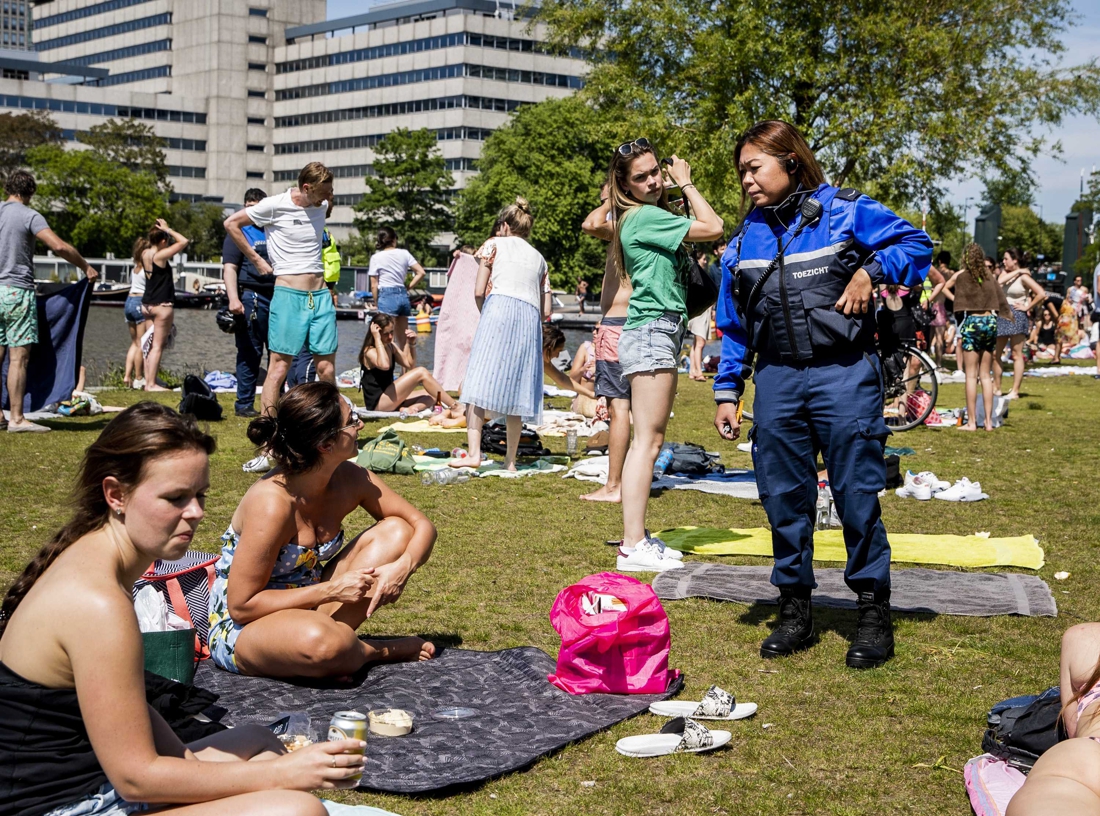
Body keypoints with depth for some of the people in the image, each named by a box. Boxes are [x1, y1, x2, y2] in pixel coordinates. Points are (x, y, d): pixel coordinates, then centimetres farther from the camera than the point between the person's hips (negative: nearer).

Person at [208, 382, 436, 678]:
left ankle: (335, 631, -13)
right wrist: (331, 590, -26)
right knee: (320, 643, -41)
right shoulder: (271, 502, -28)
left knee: (395, 531, -5)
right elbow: (242, 606, -25)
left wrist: (403, 566, -21)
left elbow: (422, 525, 1)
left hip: (306, 606, 7)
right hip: (241, 628, -7)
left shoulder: (349, 479, -8)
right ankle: (378, 651, -7)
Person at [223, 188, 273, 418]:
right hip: (251, 297, -6)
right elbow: (229, 268, -8)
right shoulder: (239, 232, 2)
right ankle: (244, 404, 5)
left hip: (277, 296, 6)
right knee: (250, 354, -2)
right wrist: (234, 299, -20)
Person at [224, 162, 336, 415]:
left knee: (327, 368, 6)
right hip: (288, 294, -5)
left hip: (321, 296, 5)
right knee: (279, 366, -6)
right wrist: (257, 260, -2)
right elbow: (231, 224, -1)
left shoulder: (322, 206, 8)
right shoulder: (276, 205, -9)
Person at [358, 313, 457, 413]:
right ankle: (455, 406, -17)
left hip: (389, 399, 10)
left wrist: (412, 344, 1)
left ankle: (407, 409, -24)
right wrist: (377, 339, -26)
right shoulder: (370, 351, -13)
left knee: (433, 395, 6)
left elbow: (410, 365, 15)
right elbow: (384, 365, -35)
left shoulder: (391, 346, 13)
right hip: (377, 403, -10)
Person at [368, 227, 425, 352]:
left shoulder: (376, 257, 0)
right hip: (403, 295, 4)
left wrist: (376, 304, 6)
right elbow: (421, 273, 3)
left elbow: (374, 285, -2)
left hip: (387, 296, -4)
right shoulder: (404, 253, 8)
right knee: (404, 340, 12)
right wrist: (408, 287, 12)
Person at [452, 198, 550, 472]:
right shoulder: (539, 258, 27)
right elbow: (546, 311, 19)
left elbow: (478, 292, 5)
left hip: (499, 308, -5)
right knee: (515, 392, 7)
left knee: (480, 386, -9)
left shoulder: (494, 244, 15)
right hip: (530, 318, 5)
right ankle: (510, 459, 6)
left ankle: (474, 453, -20)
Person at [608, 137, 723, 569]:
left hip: (655, 334, 11)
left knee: (649, 440, 11)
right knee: (647, 440, -14)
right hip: (653, 333, -11)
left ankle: (637, 535, 15)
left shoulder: (648, 215, 17)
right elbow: (713, 227, -13)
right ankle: (633, 547, -16)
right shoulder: (645, 216, -13)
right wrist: (686, 183, -3)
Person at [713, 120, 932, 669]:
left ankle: (873, 613, 9)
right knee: (783, 499, 7)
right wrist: (727, 392, 10)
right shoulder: (745, 238, 12)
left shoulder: (844, 211, -1)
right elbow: (734, 325, 15)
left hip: (843, 377, -4)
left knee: (857, 494, -2)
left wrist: (871, 271, -13)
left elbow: (915, 244, 2)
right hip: (777, 381, 5)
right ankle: (795, 610, 19)